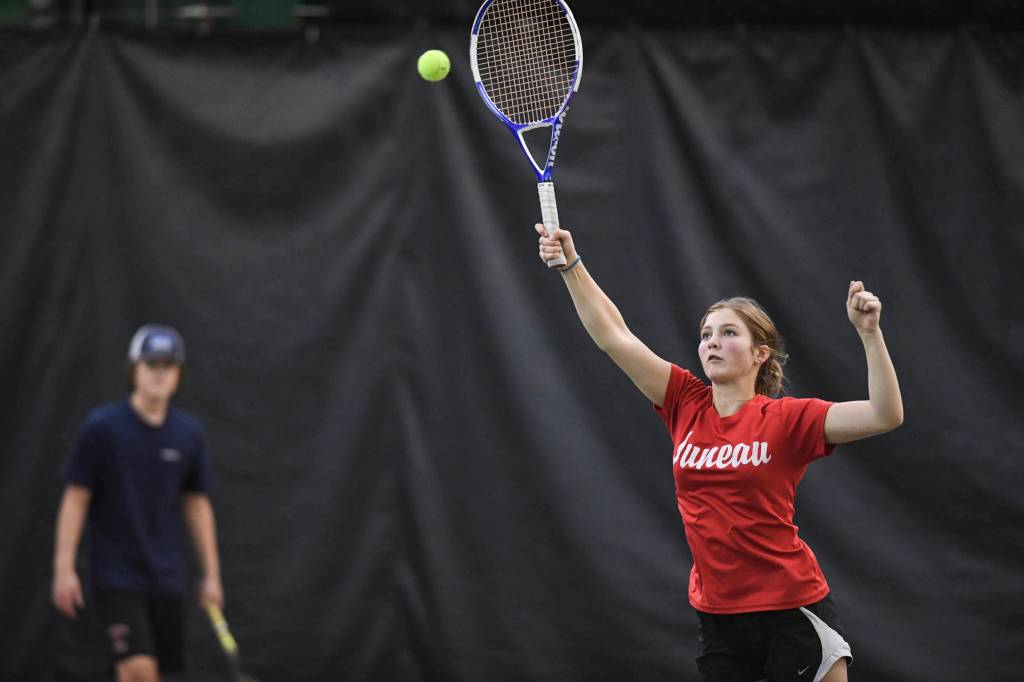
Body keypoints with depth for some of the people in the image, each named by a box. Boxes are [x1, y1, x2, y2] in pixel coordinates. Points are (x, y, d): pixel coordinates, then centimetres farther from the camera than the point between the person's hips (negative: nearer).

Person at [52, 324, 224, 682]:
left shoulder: (189, 432, 5)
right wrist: (64, 567, -9)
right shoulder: (102, 427, -7)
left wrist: (211, 573, 11)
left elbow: (197, 504, 13)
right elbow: (76, 498, -4)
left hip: (166, 577, 5)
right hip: (116, 574, -5)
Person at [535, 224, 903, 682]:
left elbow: (885, 416, -16)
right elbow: (614, 336, 3)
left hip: (790, 610, -4)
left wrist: (870, 333, -24)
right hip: (718, 616, 4)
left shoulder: (786, 419, -7)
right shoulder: (687, 405, 4)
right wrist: (571, 265, -4)